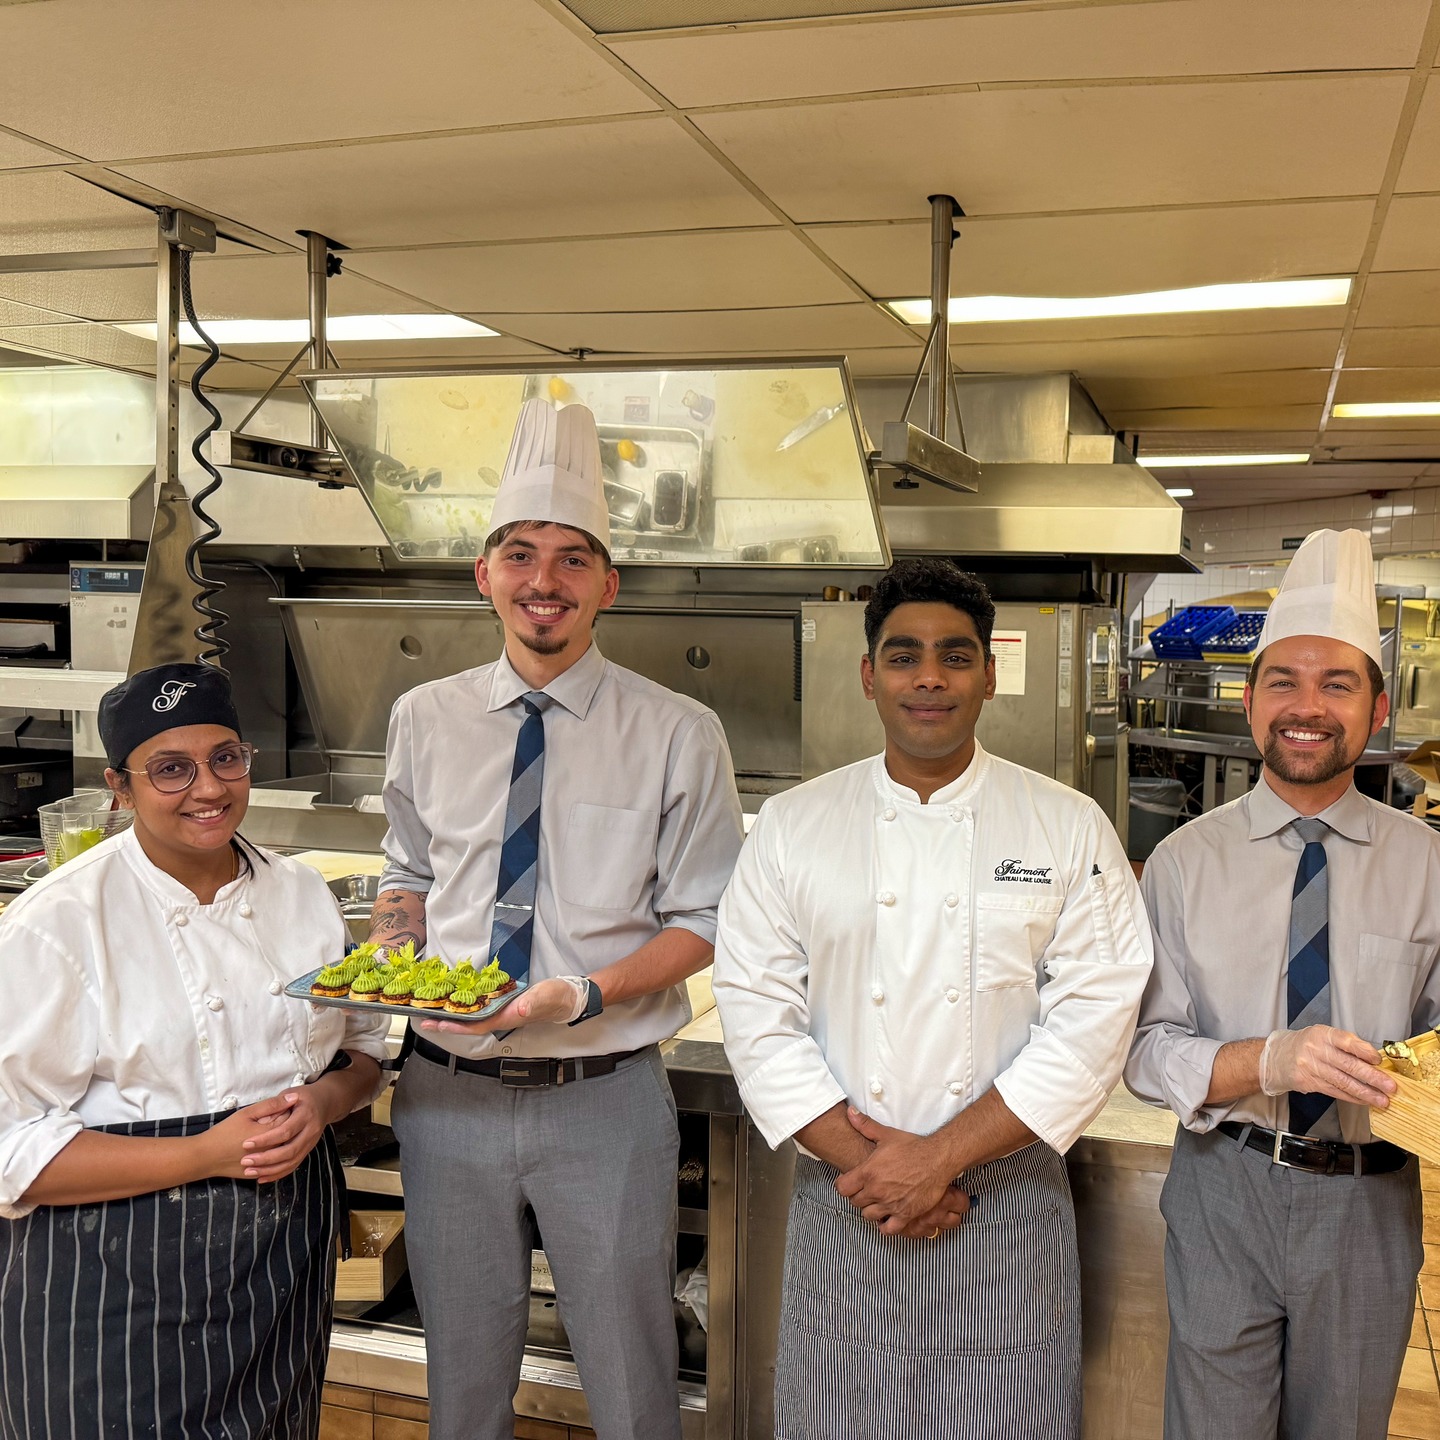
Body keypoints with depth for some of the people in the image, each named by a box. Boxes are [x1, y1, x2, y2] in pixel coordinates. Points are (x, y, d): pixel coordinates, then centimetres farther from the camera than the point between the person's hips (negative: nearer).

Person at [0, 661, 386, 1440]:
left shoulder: (300, 893, 3)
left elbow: (363, 1046, 14)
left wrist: (322, 1101, -9)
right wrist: (207, 1154, -23)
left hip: (285, 1255, 5)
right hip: (118, 1280, -4)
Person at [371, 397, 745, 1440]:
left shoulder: (678, 736, -7)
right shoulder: (427, 720, 3)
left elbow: (702, 920, -4)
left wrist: (586, 994, -19)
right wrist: (392, 945, -5)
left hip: (604, 1097, -3)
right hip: (448, 1089, 3)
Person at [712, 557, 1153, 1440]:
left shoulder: (1072, 829, -3)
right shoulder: (794, 826, 0)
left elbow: (1093, 1021, -8)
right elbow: (757, 1011, -2)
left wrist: (939, 1156, -13)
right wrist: (865, 1161, -11)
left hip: (1010, 1206, -1)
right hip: (843, 1203, 1)